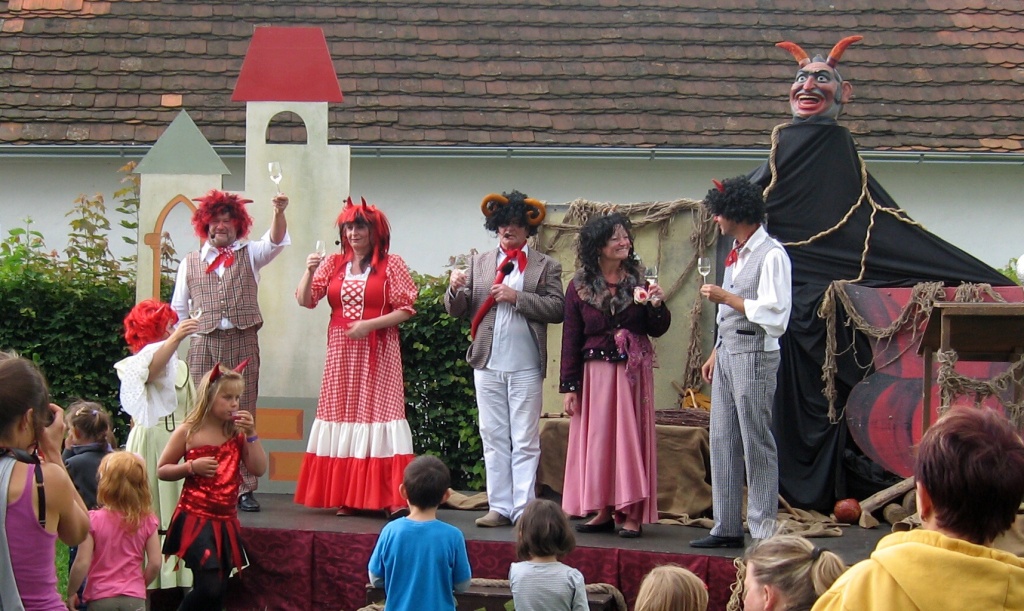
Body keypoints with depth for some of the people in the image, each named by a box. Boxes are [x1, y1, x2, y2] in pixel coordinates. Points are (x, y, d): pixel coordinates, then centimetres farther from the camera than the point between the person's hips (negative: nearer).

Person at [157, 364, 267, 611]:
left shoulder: (238, 433, 5)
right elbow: (162, 470, 3)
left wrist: (251, 435, -10)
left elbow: (259, 469, -2)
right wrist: (191, 467, -13)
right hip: (195, 519, -5)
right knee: (209, 586, -18)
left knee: (219, 589, 8)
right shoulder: (188, 432, -3)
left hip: (226, 521, 5)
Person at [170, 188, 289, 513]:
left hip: (242, 343, -1)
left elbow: (275, 242, -6)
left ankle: (245, 488, -1)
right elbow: (178, 309, 17)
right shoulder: (190, 262, 16)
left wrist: (279, 212, -24)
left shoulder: (249, 255, 13)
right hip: (204, 344, 1)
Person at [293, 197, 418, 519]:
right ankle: (347, 496, 5)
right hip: (341, 353, 4)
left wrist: (370, 324, -14)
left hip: (378, 354, -4)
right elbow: (305, 300, 6)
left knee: (379, 411, -11)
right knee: (343, 415, 2)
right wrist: (310, 271, -11)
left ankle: (392, 498, -15)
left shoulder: (392, 265, 1)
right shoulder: (333, 264, 11)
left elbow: (406, 309, -4)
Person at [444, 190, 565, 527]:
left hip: (526, 366, -3)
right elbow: (456, 310, 10)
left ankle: (523, 509, 1)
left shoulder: (546, 266, 5)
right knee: (493, 438, 7)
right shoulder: (479, 263, 13)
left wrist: (516, 297, -15)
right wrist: (455, 288, -12)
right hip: (488, 364, 3)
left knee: (525, 442, -1)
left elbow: (557, 309, -7)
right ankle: (499, 507, 11)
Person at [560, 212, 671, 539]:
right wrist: (569, 386, 0)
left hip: (633, 373, 0)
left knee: (631, 437, 0)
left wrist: (657, 306, -12)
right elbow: (570, 338, 3)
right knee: (596, 438, 3)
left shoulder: (638, 281, 5)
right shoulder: (580, 286, 2)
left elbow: (657, 331, 7)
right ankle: (603, 511, 11)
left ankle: (632, 513, 3)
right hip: (595, 372, 0)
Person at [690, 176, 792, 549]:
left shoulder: (771, 254, -12)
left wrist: (726, 297, -15)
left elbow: (773, 313, -19)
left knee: (756, 443, -5)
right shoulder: (735, 253, 16)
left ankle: (763, 530, 0)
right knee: (723, 441, 9)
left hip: (754, 354, -9)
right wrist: (715, 354, 19)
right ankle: (727, 528, 14)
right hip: (727, 351, 9)